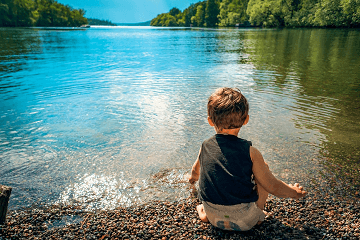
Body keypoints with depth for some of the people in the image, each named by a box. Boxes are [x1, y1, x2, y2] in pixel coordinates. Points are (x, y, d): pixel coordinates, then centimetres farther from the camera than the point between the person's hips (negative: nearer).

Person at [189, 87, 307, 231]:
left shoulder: (205, 147, -6)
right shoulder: (250, 152, -16)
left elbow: (196, 170, 16)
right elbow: (272, 186, -8)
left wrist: (194, 177, 42)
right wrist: (294, 192, 15)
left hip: (214, 218, 3)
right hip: (245, 221, -3)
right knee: (263, 167, 11)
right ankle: (258, 214, 19)